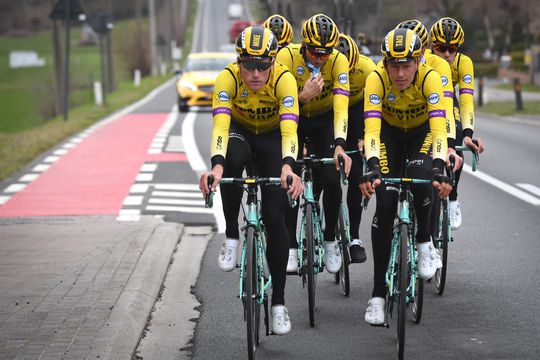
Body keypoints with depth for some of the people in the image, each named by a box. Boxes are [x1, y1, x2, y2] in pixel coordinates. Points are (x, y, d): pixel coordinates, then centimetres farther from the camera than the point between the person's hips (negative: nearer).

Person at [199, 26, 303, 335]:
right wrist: (217, 165, -59)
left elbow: (289, 129, -42)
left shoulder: (284, 79, -32)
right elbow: (221, 125, -41)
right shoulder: (228, 78, -30)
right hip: (240, 130, 0)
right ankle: (232, 236, -18)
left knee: (275, 216, -11)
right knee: (233, 157, -38)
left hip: (273, 135, 0)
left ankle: (279, 302, 2)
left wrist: (288, 167, -61)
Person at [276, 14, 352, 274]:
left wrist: (339, 146, -46)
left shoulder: (338, 61, -25)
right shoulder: (287, 56, -26)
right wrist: (303, 97, -46)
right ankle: (290, 247, -3)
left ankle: (330, 239, 6)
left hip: (324, 120, 0)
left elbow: (341, 105, -34)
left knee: (331, 180, -15)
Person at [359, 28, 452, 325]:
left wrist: (439, 168, -56)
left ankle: (424, 242, -5)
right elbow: (371, 128, -39)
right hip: (390, 131, 0)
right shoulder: (376, 79, -30)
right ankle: (378, 294, -8)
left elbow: (439, 126, -41)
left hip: (422, 131, 0)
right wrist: (372, 167, -55)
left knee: (420, 175, -33)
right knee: (385, 203, -14)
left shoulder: (430, 78, -32)